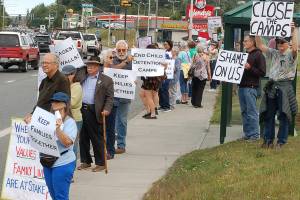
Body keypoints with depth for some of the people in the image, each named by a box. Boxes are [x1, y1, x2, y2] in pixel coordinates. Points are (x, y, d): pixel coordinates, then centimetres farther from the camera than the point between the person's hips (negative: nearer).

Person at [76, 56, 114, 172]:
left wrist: (106, 109, -15)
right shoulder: (81, 75, 11)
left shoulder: (106, 80, 0)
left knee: (97, 138, 0)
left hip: (95, 112, -5)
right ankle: (85, 161, 22)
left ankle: (100, 163, 8)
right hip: (81, 110, 5)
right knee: (83, 137, 11)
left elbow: (109, 97, -4)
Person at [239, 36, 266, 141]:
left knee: (251, 112, -6)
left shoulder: (258, 55, -5)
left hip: (251, 87, -8)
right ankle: (246, 132, 16)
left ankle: (254, 134, -2)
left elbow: (262, 73, -11)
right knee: (244, 111, 10)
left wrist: (250, 68, -20)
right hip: (241, 86, 8)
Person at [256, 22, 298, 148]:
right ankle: (268, 139, 17)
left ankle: (281, 141, 8)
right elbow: (260, 46, 9)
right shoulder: (274, 53, 13)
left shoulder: (290, 54, -2)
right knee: (268, 114, 8)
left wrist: (294, 31, -28)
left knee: (284, 116, -1)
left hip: (285, 87, -5)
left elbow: (295, 48, -24)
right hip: (272, 86, 5)